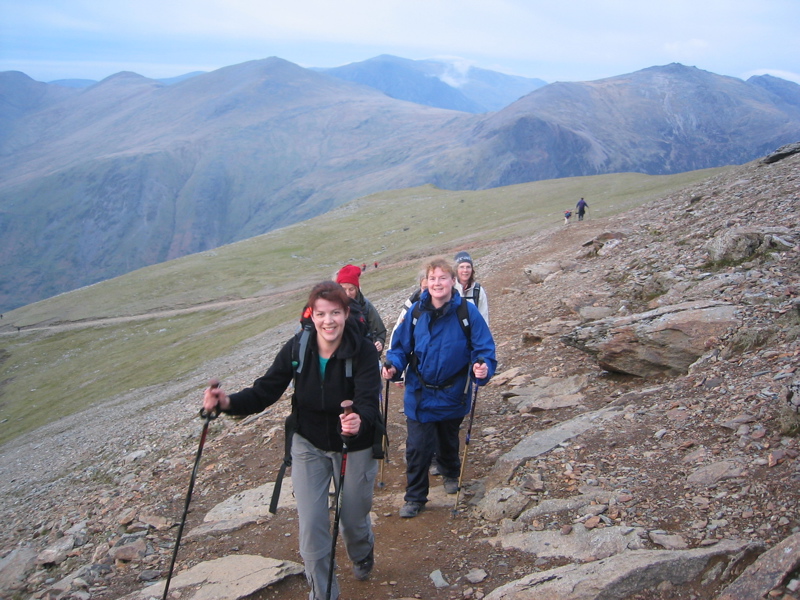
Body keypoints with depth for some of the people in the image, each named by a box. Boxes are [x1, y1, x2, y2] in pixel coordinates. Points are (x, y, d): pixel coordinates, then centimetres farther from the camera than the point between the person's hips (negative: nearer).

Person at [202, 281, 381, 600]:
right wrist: (228, 402, -34)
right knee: (311, 524, -2)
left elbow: (369, 401, -33)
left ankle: (362, 554, 52)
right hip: (308, 445, 2)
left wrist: (360, 421, -57)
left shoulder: (363, 351, -23)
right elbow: (266, 390, -15)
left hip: (354, 447, -2)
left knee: (354, 517, 14)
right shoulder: (297, 348, -15)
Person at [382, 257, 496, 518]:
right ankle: (415, 497, 16)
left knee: (448, 441, 23)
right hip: (419, 394, 0)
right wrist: (392, 366, -16)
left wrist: (484, 367, -33)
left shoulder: (467, 311, -14)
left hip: (452, 395, 0)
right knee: (417, 447, -2)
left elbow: (484, 347, -13)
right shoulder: (416, 311, -8)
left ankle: (451, 474, 53)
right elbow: (401, 345, 2)